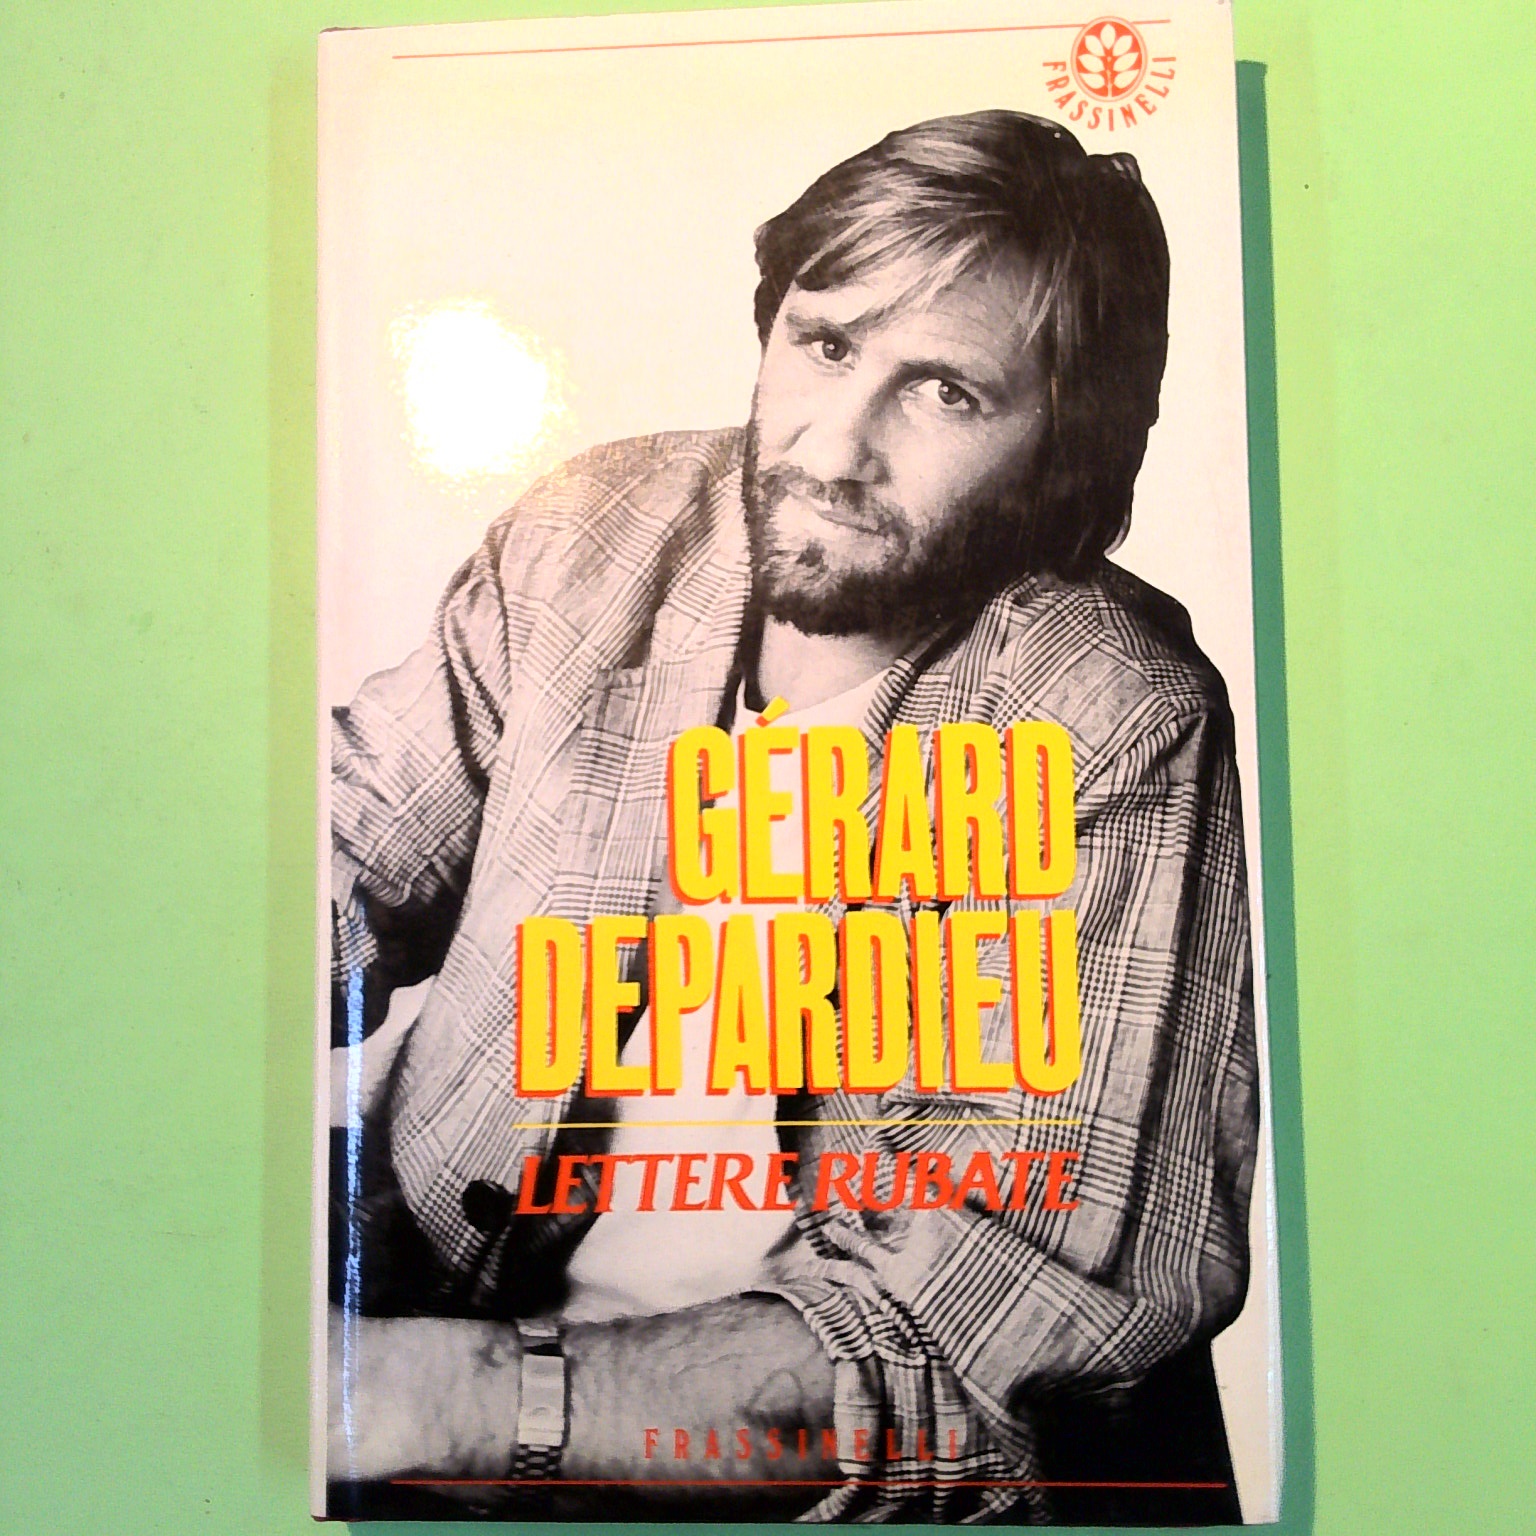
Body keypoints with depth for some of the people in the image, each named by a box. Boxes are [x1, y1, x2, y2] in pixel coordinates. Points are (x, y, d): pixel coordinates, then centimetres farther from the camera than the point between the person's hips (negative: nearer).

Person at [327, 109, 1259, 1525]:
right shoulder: (600, 529, -4)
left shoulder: (1115, 728, -17)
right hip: (419, 1292, 2)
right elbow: (350, 852, 6)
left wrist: (477, 1396, -26)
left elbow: (1008, 1301, -20)